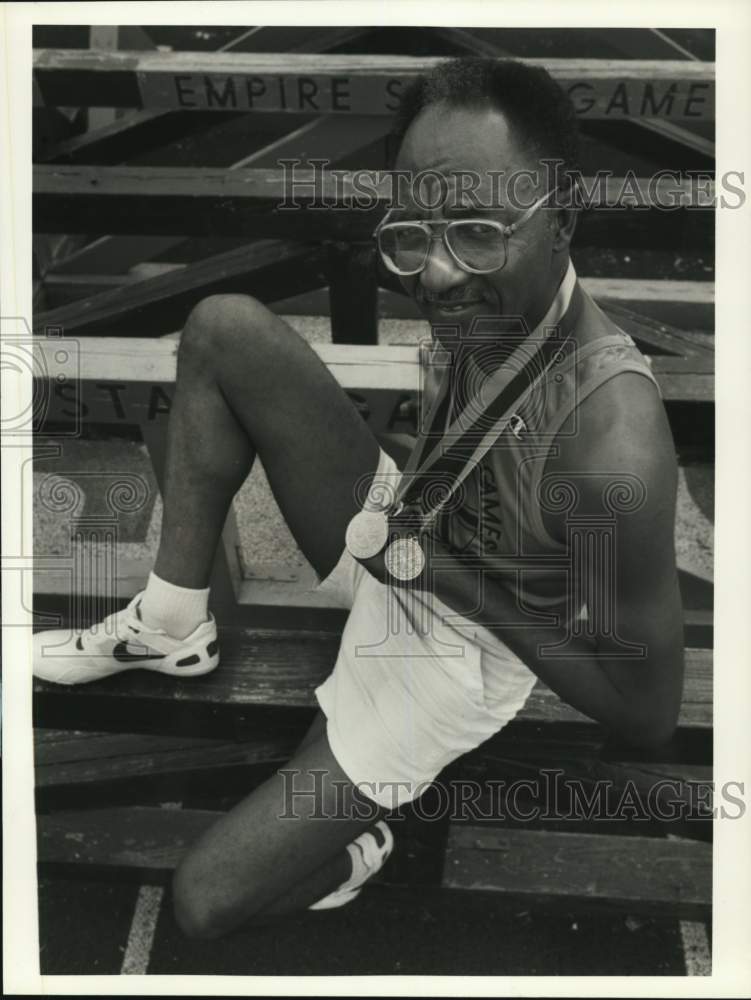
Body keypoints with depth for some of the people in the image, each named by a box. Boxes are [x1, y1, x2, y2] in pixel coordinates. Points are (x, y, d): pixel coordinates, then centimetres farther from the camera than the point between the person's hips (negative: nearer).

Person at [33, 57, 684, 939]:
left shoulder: (616, 452, -39)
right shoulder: (491, 299, -16)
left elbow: (649, 712, -26)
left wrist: (457, 581, -24)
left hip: (454, 653, -6)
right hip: (402, 538, 7)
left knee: (204, 901, -10)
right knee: (224, 328, -8)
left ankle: (349, 857, 22)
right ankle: (170, 628, 4)